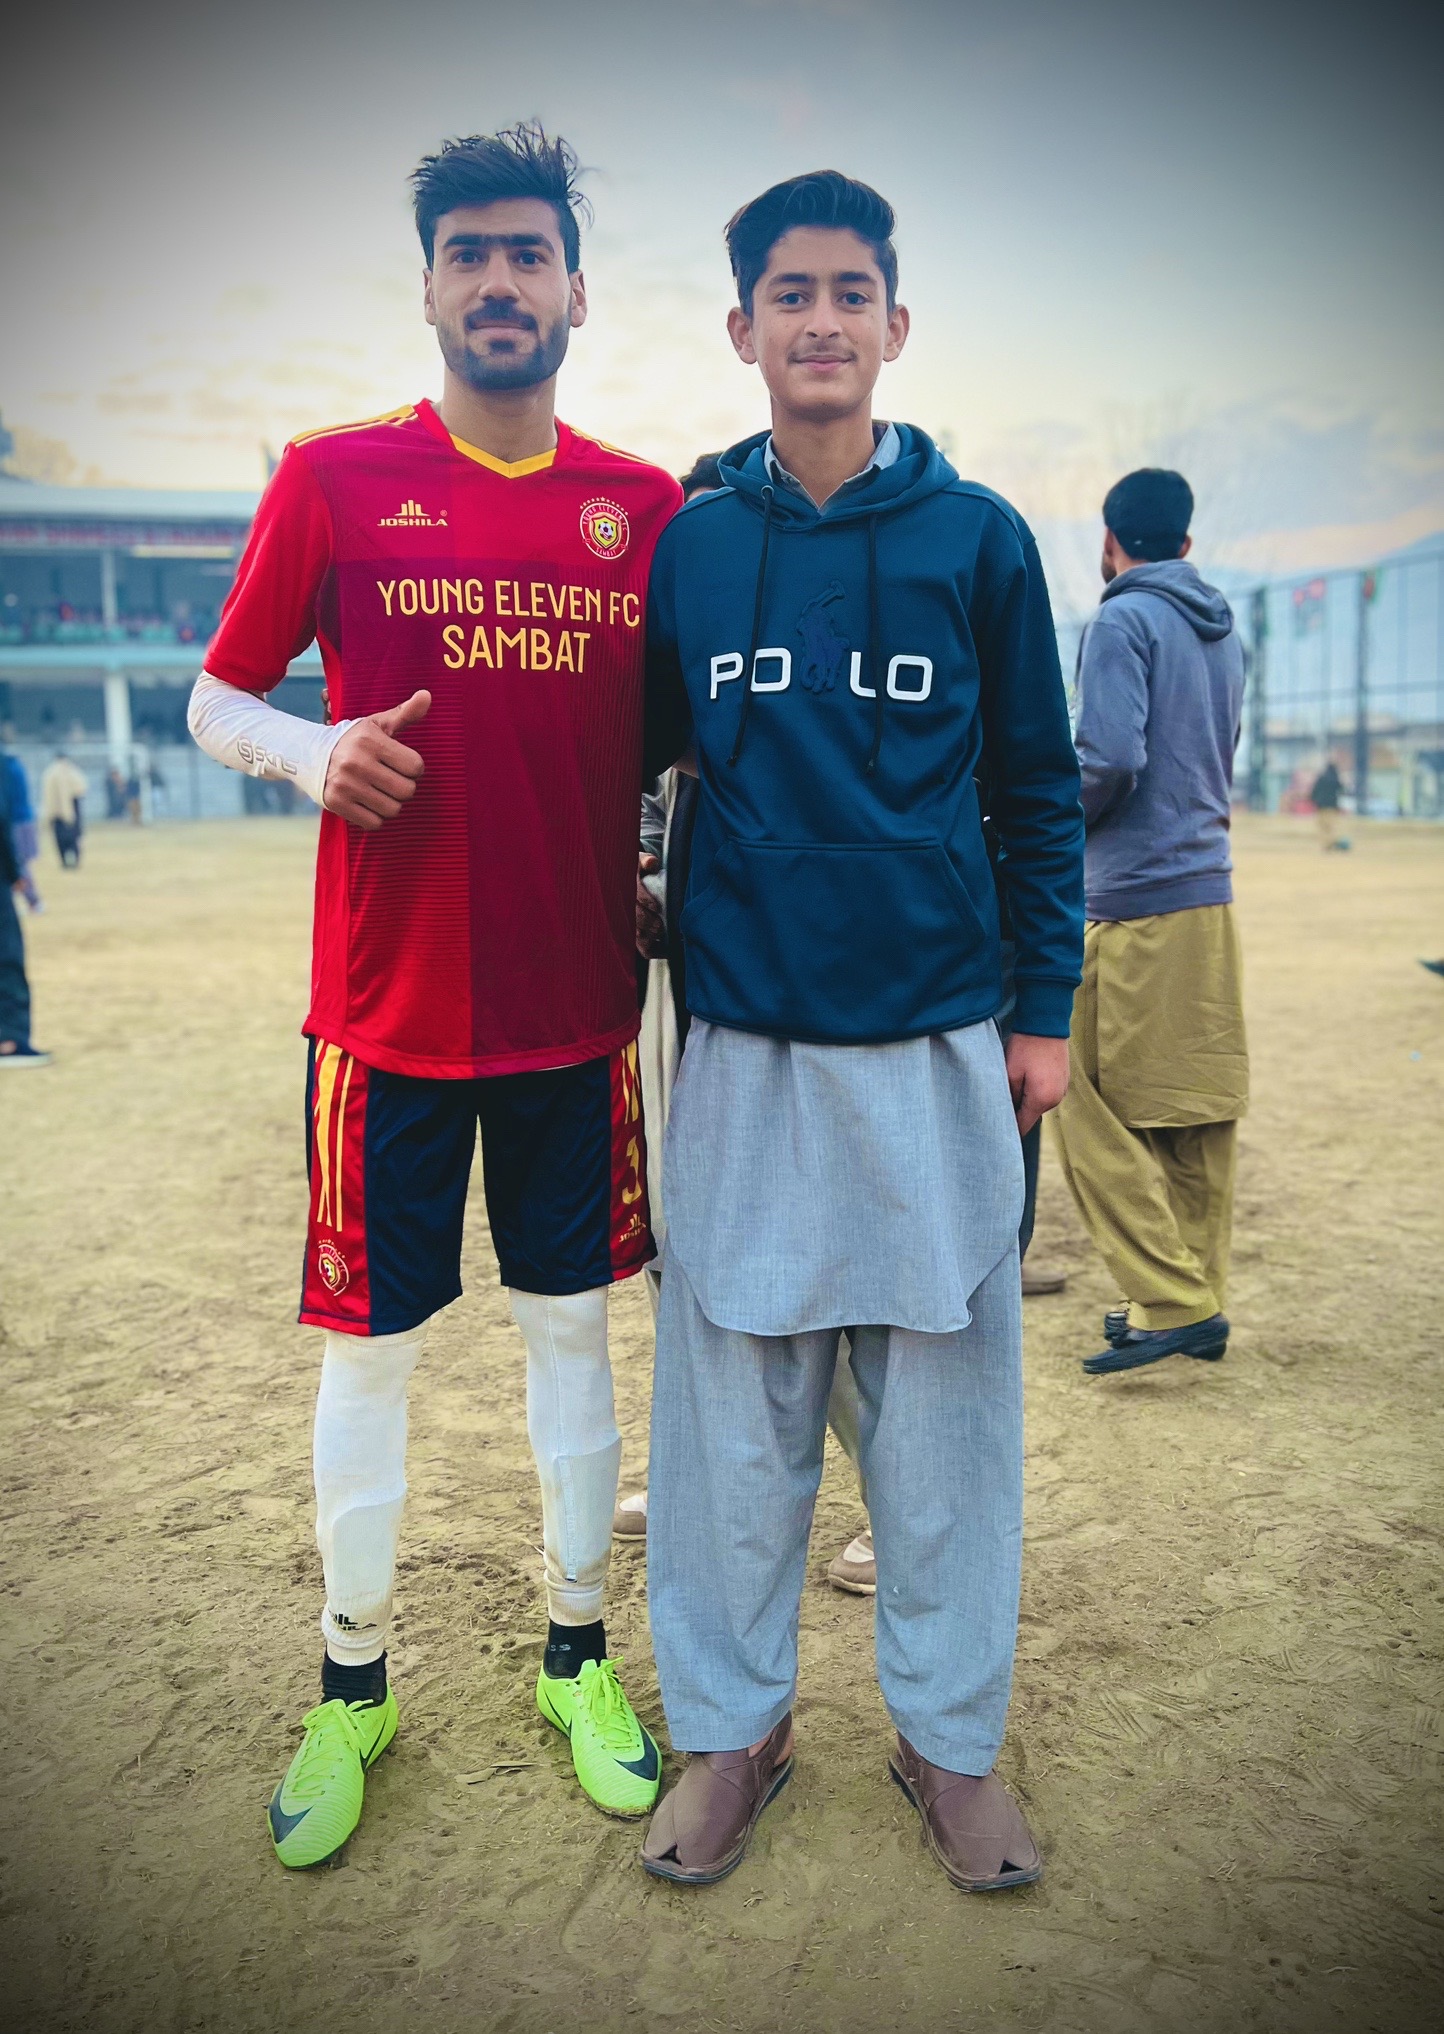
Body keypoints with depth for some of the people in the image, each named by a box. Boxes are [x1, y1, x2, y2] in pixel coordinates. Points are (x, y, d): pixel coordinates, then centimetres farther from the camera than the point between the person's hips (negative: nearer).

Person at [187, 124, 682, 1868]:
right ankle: (350, 1689, 29)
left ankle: (577, 1659, 32)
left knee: (572, 1332, 13)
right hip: (389, 1011, -1)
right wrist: (308, 750, -16)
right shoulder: (332, 477, 0)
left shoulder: (650, 509, 5)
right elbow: (214, 700, 5)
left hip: (580, 1011, 2)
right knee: (366, 1353, 8)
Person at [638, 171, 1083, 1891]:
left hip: (939, 1043, 0)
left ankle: (948, 1735, 26)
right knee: (733, 1409, 7)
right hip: (742, 1041, 1)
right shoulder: (683, 546, 6)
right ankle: (731, 1723, 26)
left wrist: (1046, 1006, 3)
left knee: (943, 1407, 7)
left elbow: (1038, 792, 7)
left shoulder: (979, 539, 4)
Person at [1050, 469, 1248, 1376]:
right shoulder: (1224, 632, 16)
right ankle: (1200, 1301, 19)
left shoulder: (1123, 622, -9)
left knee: (1089, 1108, -2)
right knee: (1200, 1113, 11)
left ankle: (1173, 1302, -4)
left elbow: (1111, 758, -19)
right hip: (1212, 892, 8)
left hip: (1136, 902, -8)